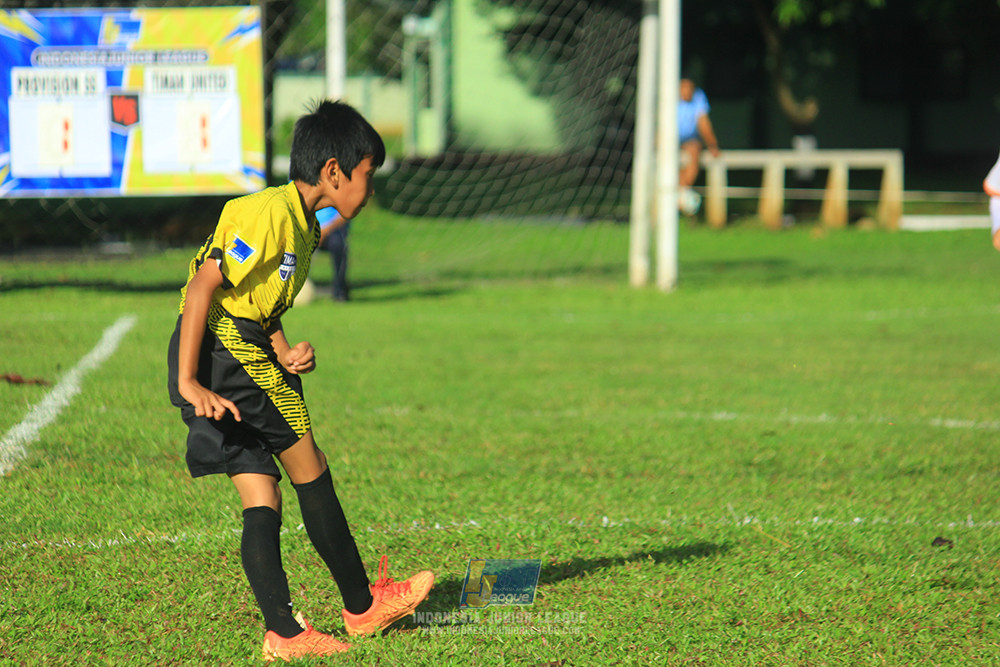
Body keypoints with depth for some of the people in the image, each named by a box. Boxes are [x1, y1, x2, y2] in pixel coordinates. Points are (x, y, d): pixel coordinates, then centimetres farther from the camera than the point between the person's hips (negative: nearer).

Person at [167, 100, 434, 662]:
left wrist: (284, 354, 0)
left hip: (237, 352, 10)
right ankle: (362, 605, 11)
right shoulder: (271, 214, -15)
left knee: (262, 500, 4)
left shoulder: (302, 224, 16)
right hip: (227, 348, -10)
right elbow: (203, 286, -20)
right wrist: (188, 381, -24)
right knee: (310, 470, 1)